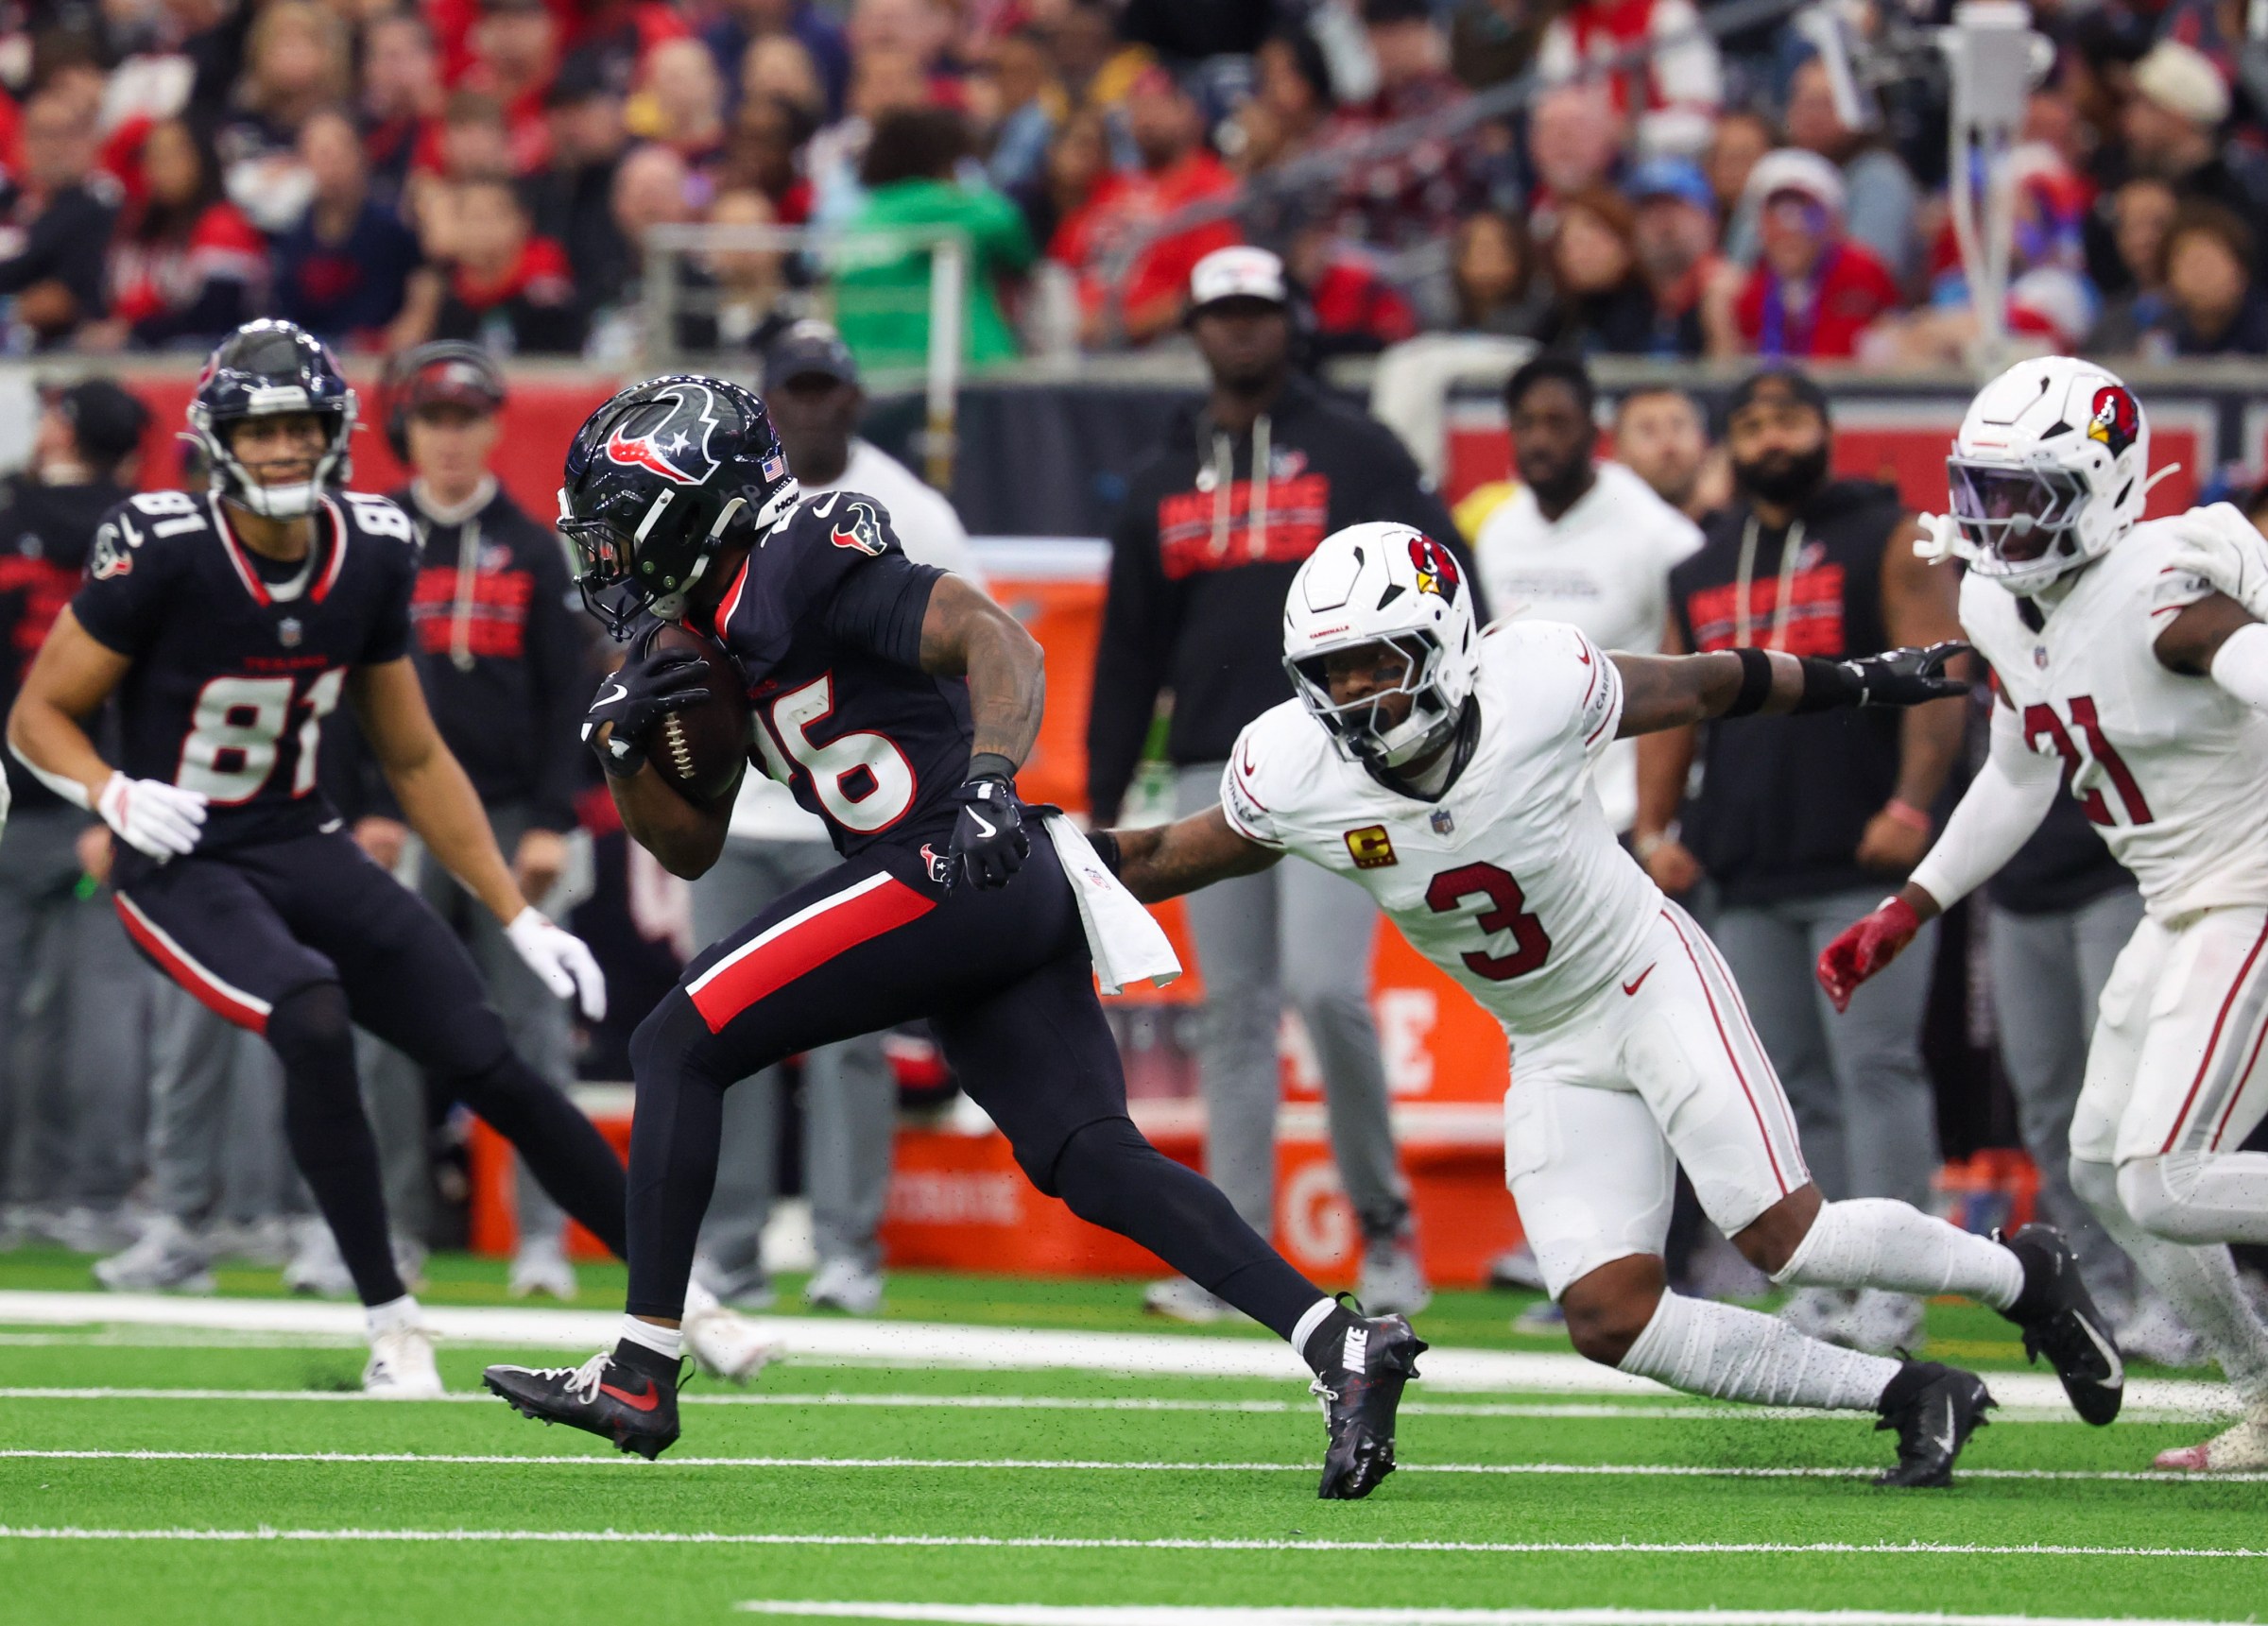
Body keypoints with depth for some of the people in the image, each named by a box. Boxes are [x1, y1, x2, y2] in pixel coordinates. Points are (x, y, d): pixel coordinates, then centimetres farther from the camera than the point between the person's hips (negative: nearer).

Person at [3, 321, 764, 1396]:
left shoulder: (371, 555, -2)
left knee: (488, 1066, -5)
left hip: (304, 850, 5)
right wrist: (115, 795, -28)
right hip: (181, 864, -5)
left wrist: (520, 918, 8)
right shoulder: (160, 552, -17)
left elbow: (414, 761, 9)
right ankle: (393, 1327, -20)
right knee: (314, 1022, -32)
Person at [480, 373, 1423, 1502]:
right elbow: (689, 848, 27)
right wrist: (624, 742, 9)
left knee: (679, 1049, -3)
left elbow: (997, 642, -19)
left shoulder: (802, 568, -8)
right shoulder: (721, 628, 22)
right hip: (1016, 908, 10)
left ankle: (640, 1375, -3)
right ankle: (1342, 1345, -13)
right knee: (1092, 1160, -1)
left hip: (950, 875, -10)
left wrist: (990, 779, -36)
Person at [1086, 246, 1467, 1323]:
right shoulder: (1164, 482, 16)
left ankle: (1384, 1219, -1)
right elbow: (1129, 653, 18)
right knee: (1234, 1015, 3)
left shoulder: (1356, 454, 3)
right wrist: (1103, 804, 13)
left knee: (1324, 988, -18)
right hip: (1212, 770, 5)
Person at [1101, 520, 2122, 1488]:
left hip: (1654, 984, -4)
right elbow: (1184, 856, 3)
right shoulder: (1292, 773, -17)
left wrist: (1865, 682, 6)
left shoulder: (1536, 689, -24)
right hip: (1552, 1051, 4)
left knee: (1783, 1238, -15)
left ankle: (2021, 1274, 13)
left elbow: (1703, 688, -6)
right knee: (1609, 1321, -9)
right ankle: (1906, 1396, 3)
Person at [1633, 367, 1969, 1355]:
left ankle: (1891, 1285, -12)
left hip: (1863, 865, -6)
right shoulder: (1703, 571, 17)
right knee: (1792, 1087, 5)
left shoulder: (1886, 542, 0)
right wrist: (1655, 830, 10)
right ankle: (1822, 1278, 9)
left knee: (1876, 1067, -11)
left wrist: (1913, 803, -17)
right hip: (1749, 877, 6)